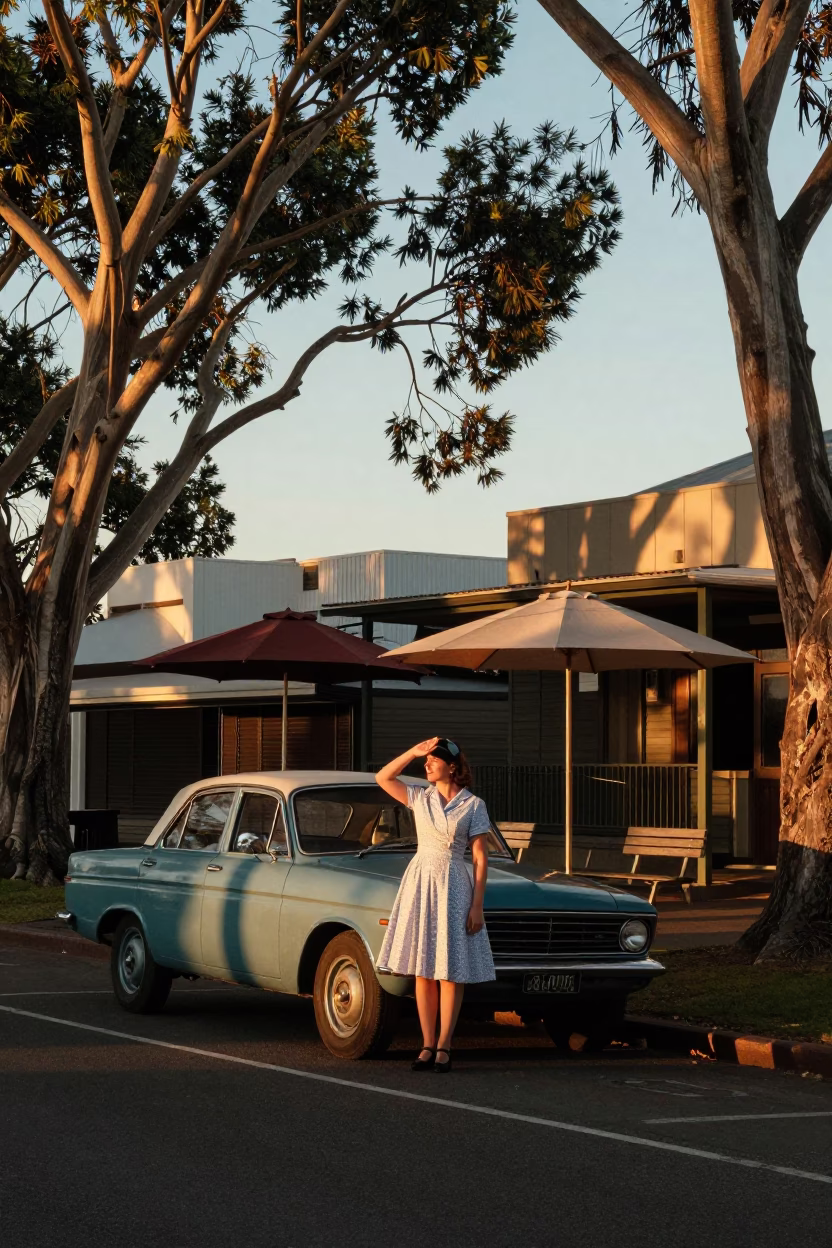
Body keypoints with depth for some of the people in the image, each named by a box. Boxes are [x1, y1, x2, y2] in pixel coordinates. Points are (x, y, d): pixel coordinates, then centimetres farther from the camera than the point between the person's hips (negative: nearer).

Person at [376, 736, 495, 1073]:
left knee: (452, 969, -3)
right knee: (423, 968, 3)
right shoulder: (420, 796, 7)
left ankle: (443, 1046, 2)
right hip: (420, 882, 3)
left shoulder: (473, 805, -2)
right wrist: (414, 752, -4)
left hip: (453, 886, -3)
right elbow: (382, 777, 3)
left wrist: (477, 905, -8)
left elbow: (480, 858, -3)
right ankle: (428, 1045, 7)